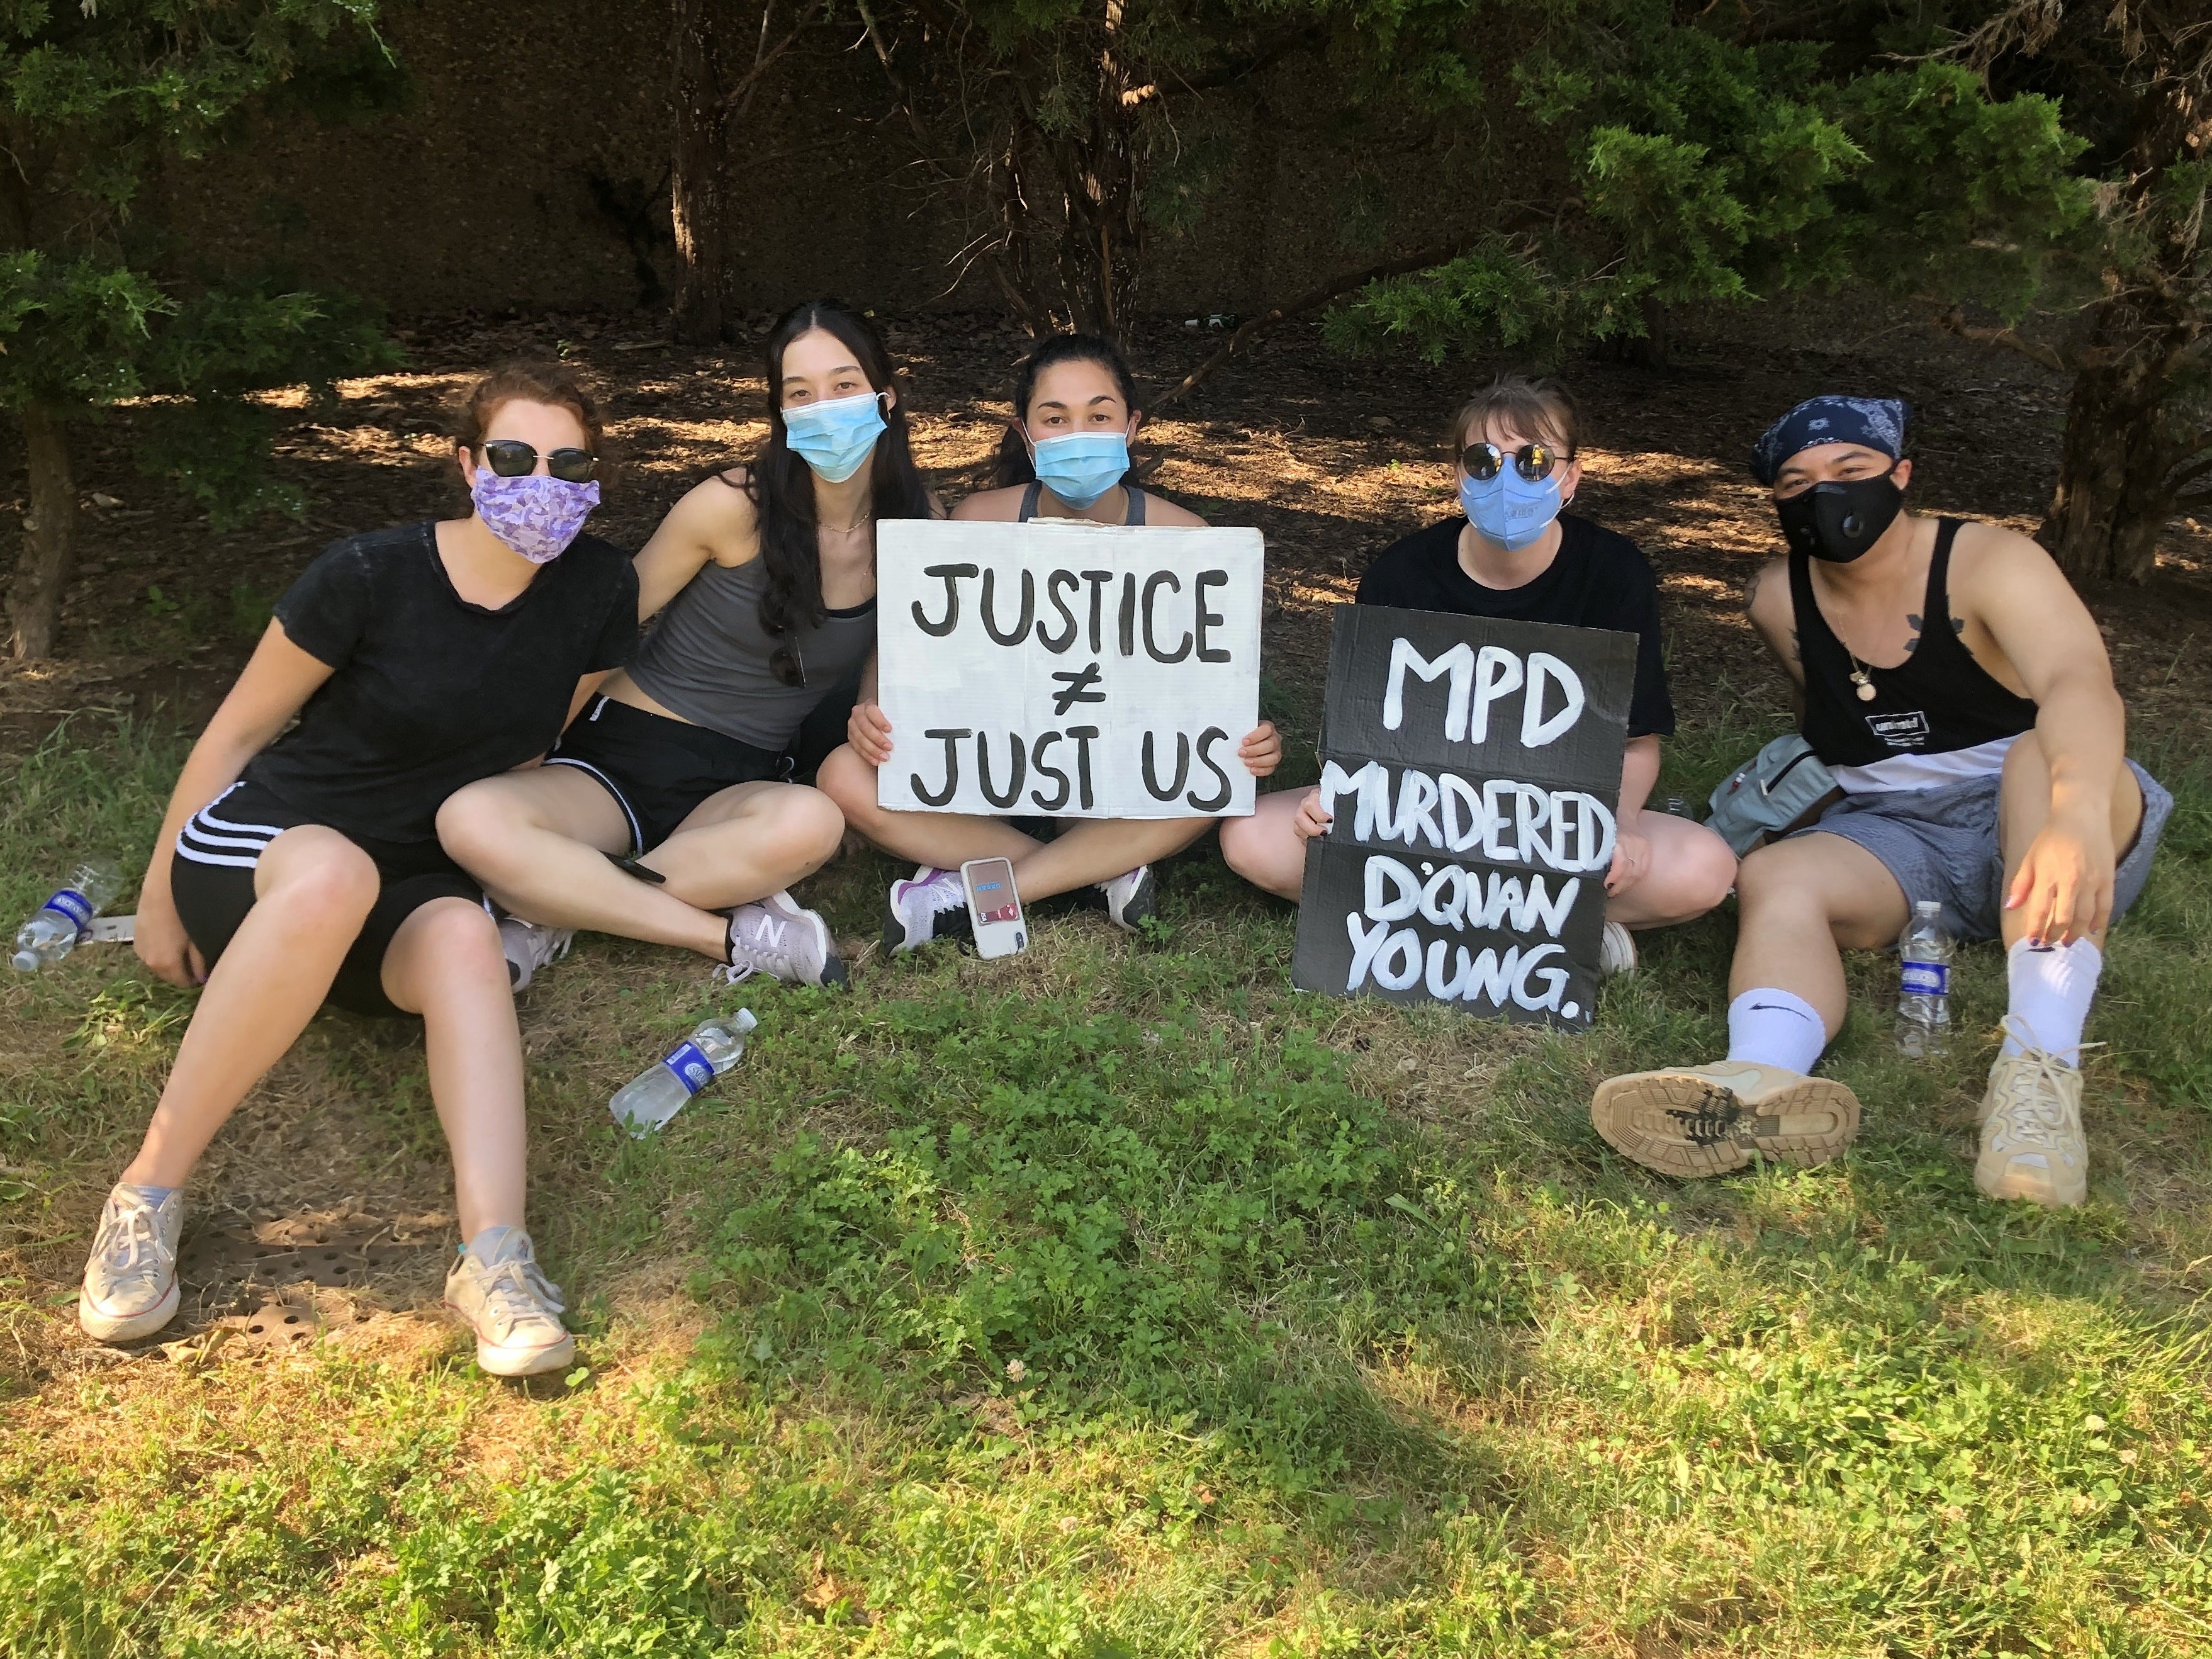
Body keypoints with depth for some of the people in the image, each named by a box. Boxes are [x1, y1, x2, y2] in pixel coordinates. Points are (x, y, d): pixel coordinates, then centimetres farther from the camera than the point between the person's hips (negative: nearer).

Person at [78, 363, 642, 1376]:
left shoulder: (598, 591, -5)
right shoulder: (370, 576, -14)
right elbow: (240, 728, -3)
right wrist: (159, 897, 2)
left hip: (406, 890, 3)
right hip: (253, 840, -2)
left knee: (463, 936, -35)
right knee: (334, 874, -40)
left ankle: (495, 1258, -49)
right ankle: (150, 1192, -27)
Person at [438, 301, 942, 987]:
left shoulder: (919, 521, -2)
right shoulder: (736, 505, -11)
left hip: (745, 780, 2)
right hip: (625, 751, -2)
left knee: (811, 822, -37)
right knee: (473, 821, -33)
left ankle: (552, 911, -19)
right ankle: (731, 935, -23)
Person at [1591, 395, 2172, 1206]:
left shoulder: (1986, 564, -15)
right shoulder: (1779, 600, 1)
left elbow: (2080, 682, -35)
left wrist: (2078, 815, -53)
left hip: (2035, 827, -3)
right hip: (1890, 839, 3)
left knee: (2043, 754, -35)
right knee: (1773, 877, -27)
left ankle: (2040, 1064, -48)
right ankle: (1762, 1082, -60)